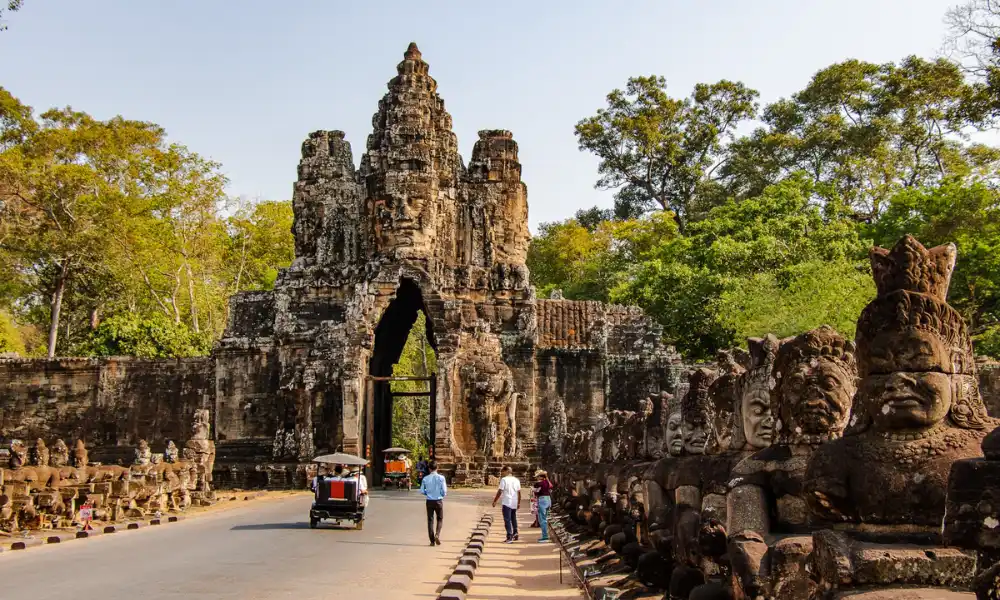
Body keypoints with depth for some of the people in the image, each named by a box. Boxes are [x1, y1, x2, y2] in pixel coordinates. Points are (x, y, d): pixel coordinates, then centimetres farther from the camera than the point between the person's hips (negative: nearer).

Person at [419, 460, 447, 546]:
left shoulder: (425, 479, -4)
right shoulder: (441, 478, -9)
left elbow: (422, 491, -2)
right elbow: (444, 491, -9)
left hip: (429, 501, 1)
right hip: (439, 501, -1)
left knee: (430, 520, 9)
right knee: (440, 519, 15)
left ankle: (432, 541, 7)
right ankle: (437, 535, -8)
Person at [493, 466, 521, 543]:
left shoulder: (504, 479, -9)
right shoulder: (516, 480, 9)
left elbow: (500, 491, -11)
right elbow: (519, 492, 11)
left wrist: (495, 501, -4)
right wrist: (519, 503, 18)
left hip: (507, 502, -6)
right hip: (514, 503, 6)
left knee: (507, 520, -3)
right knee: (513, 518, 23)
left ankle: (509, 537, -9)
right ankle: (515, 534, 28)